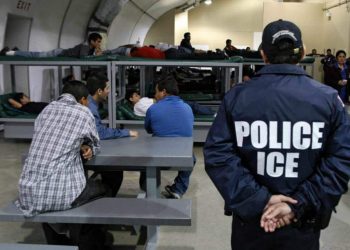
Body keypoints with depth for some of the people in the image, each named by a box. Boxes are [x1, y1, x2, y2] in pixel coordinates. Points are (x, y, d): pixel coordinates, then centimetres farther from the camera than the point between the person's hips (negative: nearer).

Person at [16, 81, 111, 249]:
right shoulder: (83, 113, 2)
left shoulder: (47, 109, 14)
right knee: (100, 189, 23)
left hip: (29, 193, 5)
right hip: (59, 194, -5)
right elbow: (95, 145, 16)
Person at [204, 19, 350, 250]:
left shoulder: (237, 97, -7)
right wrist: (300, 205, -14)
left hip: (251, 217, 1)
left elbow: (217, 155, -15)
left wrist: (258, 200, -15)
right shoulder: (329, 99, -7)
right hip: (303, 223, 0)